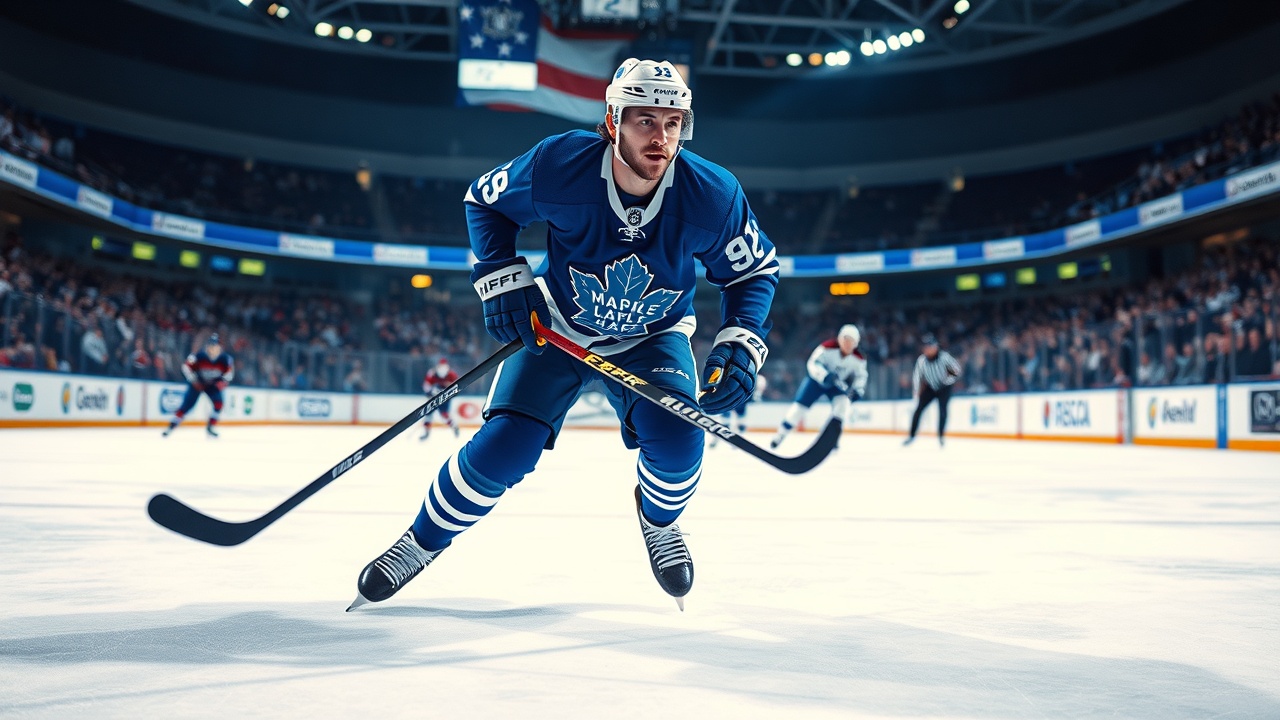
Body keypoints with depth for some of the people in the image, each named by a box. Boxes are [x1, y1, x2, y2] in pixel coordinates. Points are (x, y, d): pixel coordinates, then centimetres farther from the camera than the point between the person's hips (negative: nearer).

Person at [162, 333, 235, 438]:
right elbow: (186, 366, -17)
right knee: (187, 405, -9)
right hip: (197, 383, -2)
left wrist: (222, 383, -19)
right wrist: (194, 380, -20)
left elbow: (229, 372, -8)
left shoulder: (225, 358, -19)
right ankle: (171, 426, -4)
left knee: (218, 404, -15)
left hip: (214, 384, 3)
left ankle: (210, 427, -1)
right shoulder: (199, 356, -26)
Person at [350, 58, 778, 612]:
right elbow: (484, 200, -6)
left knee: (676, 442, -24)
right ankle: (422, 541, 14)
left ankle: (658, 521, 14)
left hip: (652, 338, 1)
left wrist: (740, 346, -21)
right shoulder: (559, 166, -26)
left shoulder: (712, 196, -24)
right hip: (554, 326, 0)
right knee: (505, 447, -14)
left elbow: (756, 269, -7)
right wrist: (503, 280, -16)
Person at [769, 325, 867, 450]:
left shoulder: (858, 359, -17)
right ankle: (781, 434, 6)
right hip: (817, 379, -2)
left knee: (843, 402, -25)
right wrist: (825, 376, -45)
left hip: (839, 384, 3)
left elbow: (860, 375, -4)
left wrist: (857, 390, -22)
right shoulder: (828, 347, -28)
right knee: (800, 405, -7)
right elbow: (813, 364, -29)